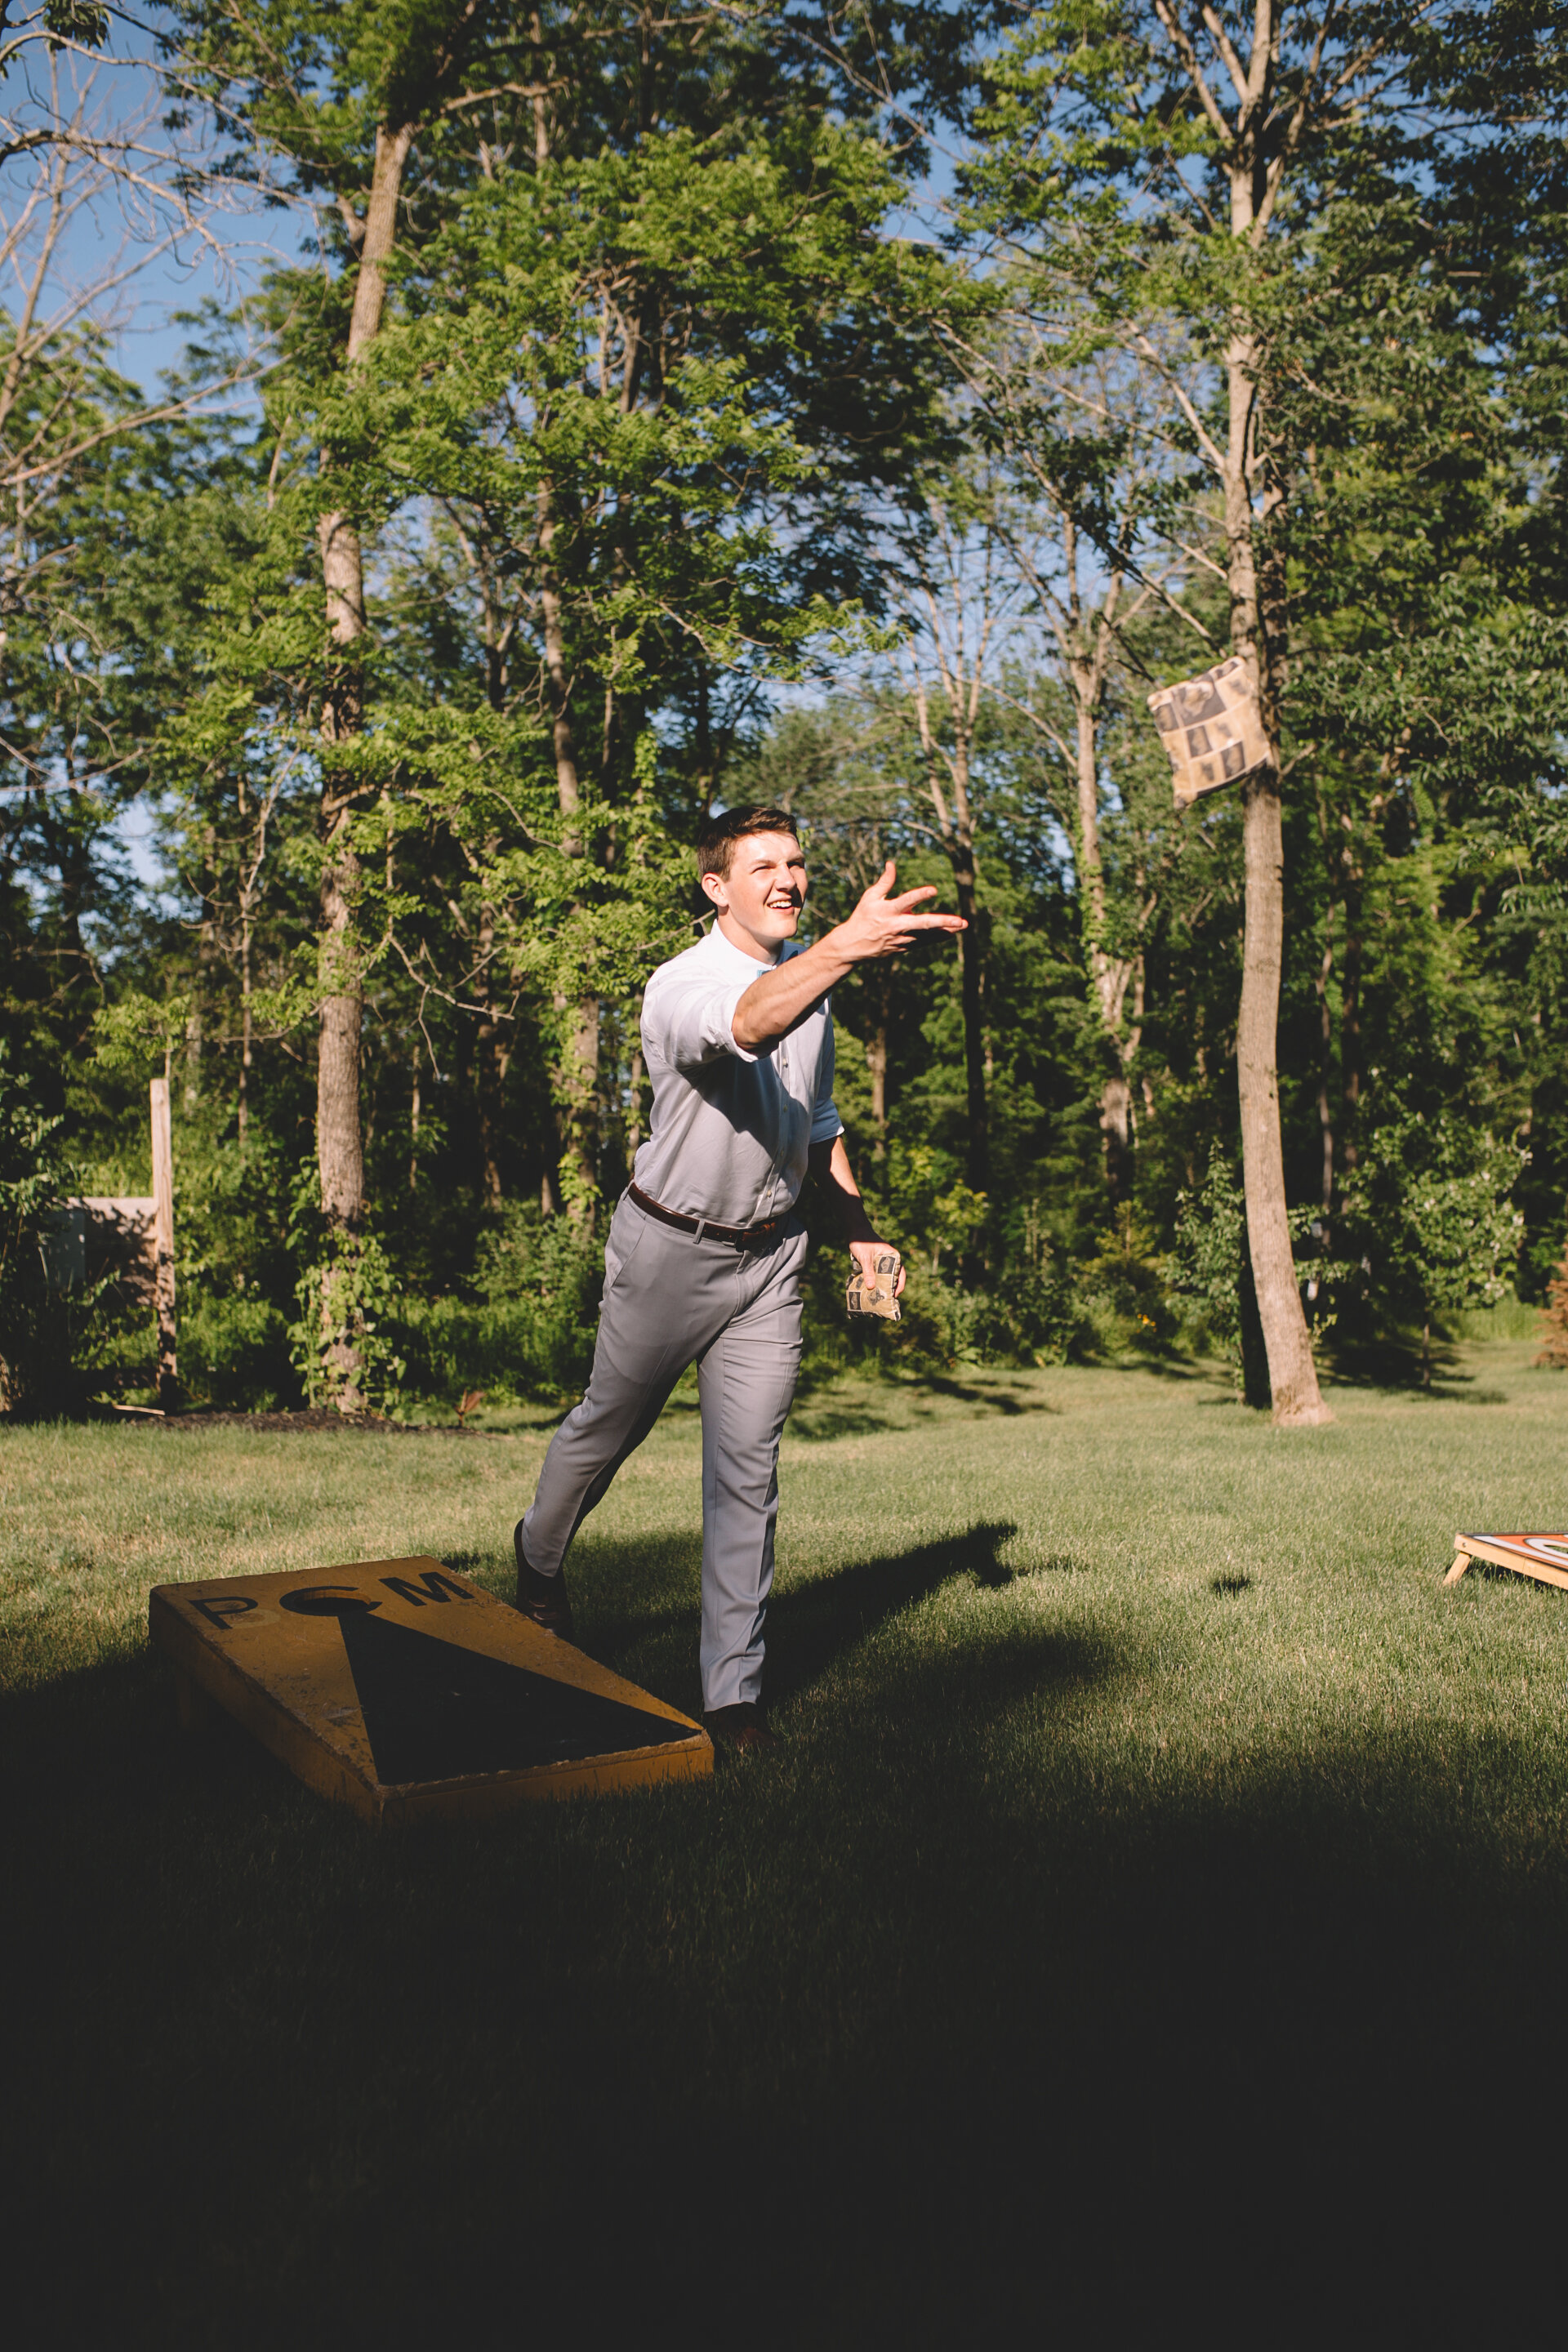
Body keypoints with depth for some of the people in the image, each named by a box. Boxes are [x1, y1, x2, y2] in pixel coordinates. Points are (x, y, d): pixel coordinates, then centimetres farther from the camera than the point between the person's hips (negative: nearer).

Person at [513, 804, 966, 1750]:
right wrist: (845, 946, -63)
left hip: (772, 1253, 5)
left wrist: (858, 1223, 14)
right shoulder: (681, 985, -20)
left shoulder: (810, 975, 4)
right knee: (611, 1422, 14)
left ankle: (734, 1690, 8)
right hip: (671, 1246, -4)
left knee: (749, 1469, 1)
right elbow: (746, 1026, -46)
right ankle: (539, 1551, 46)